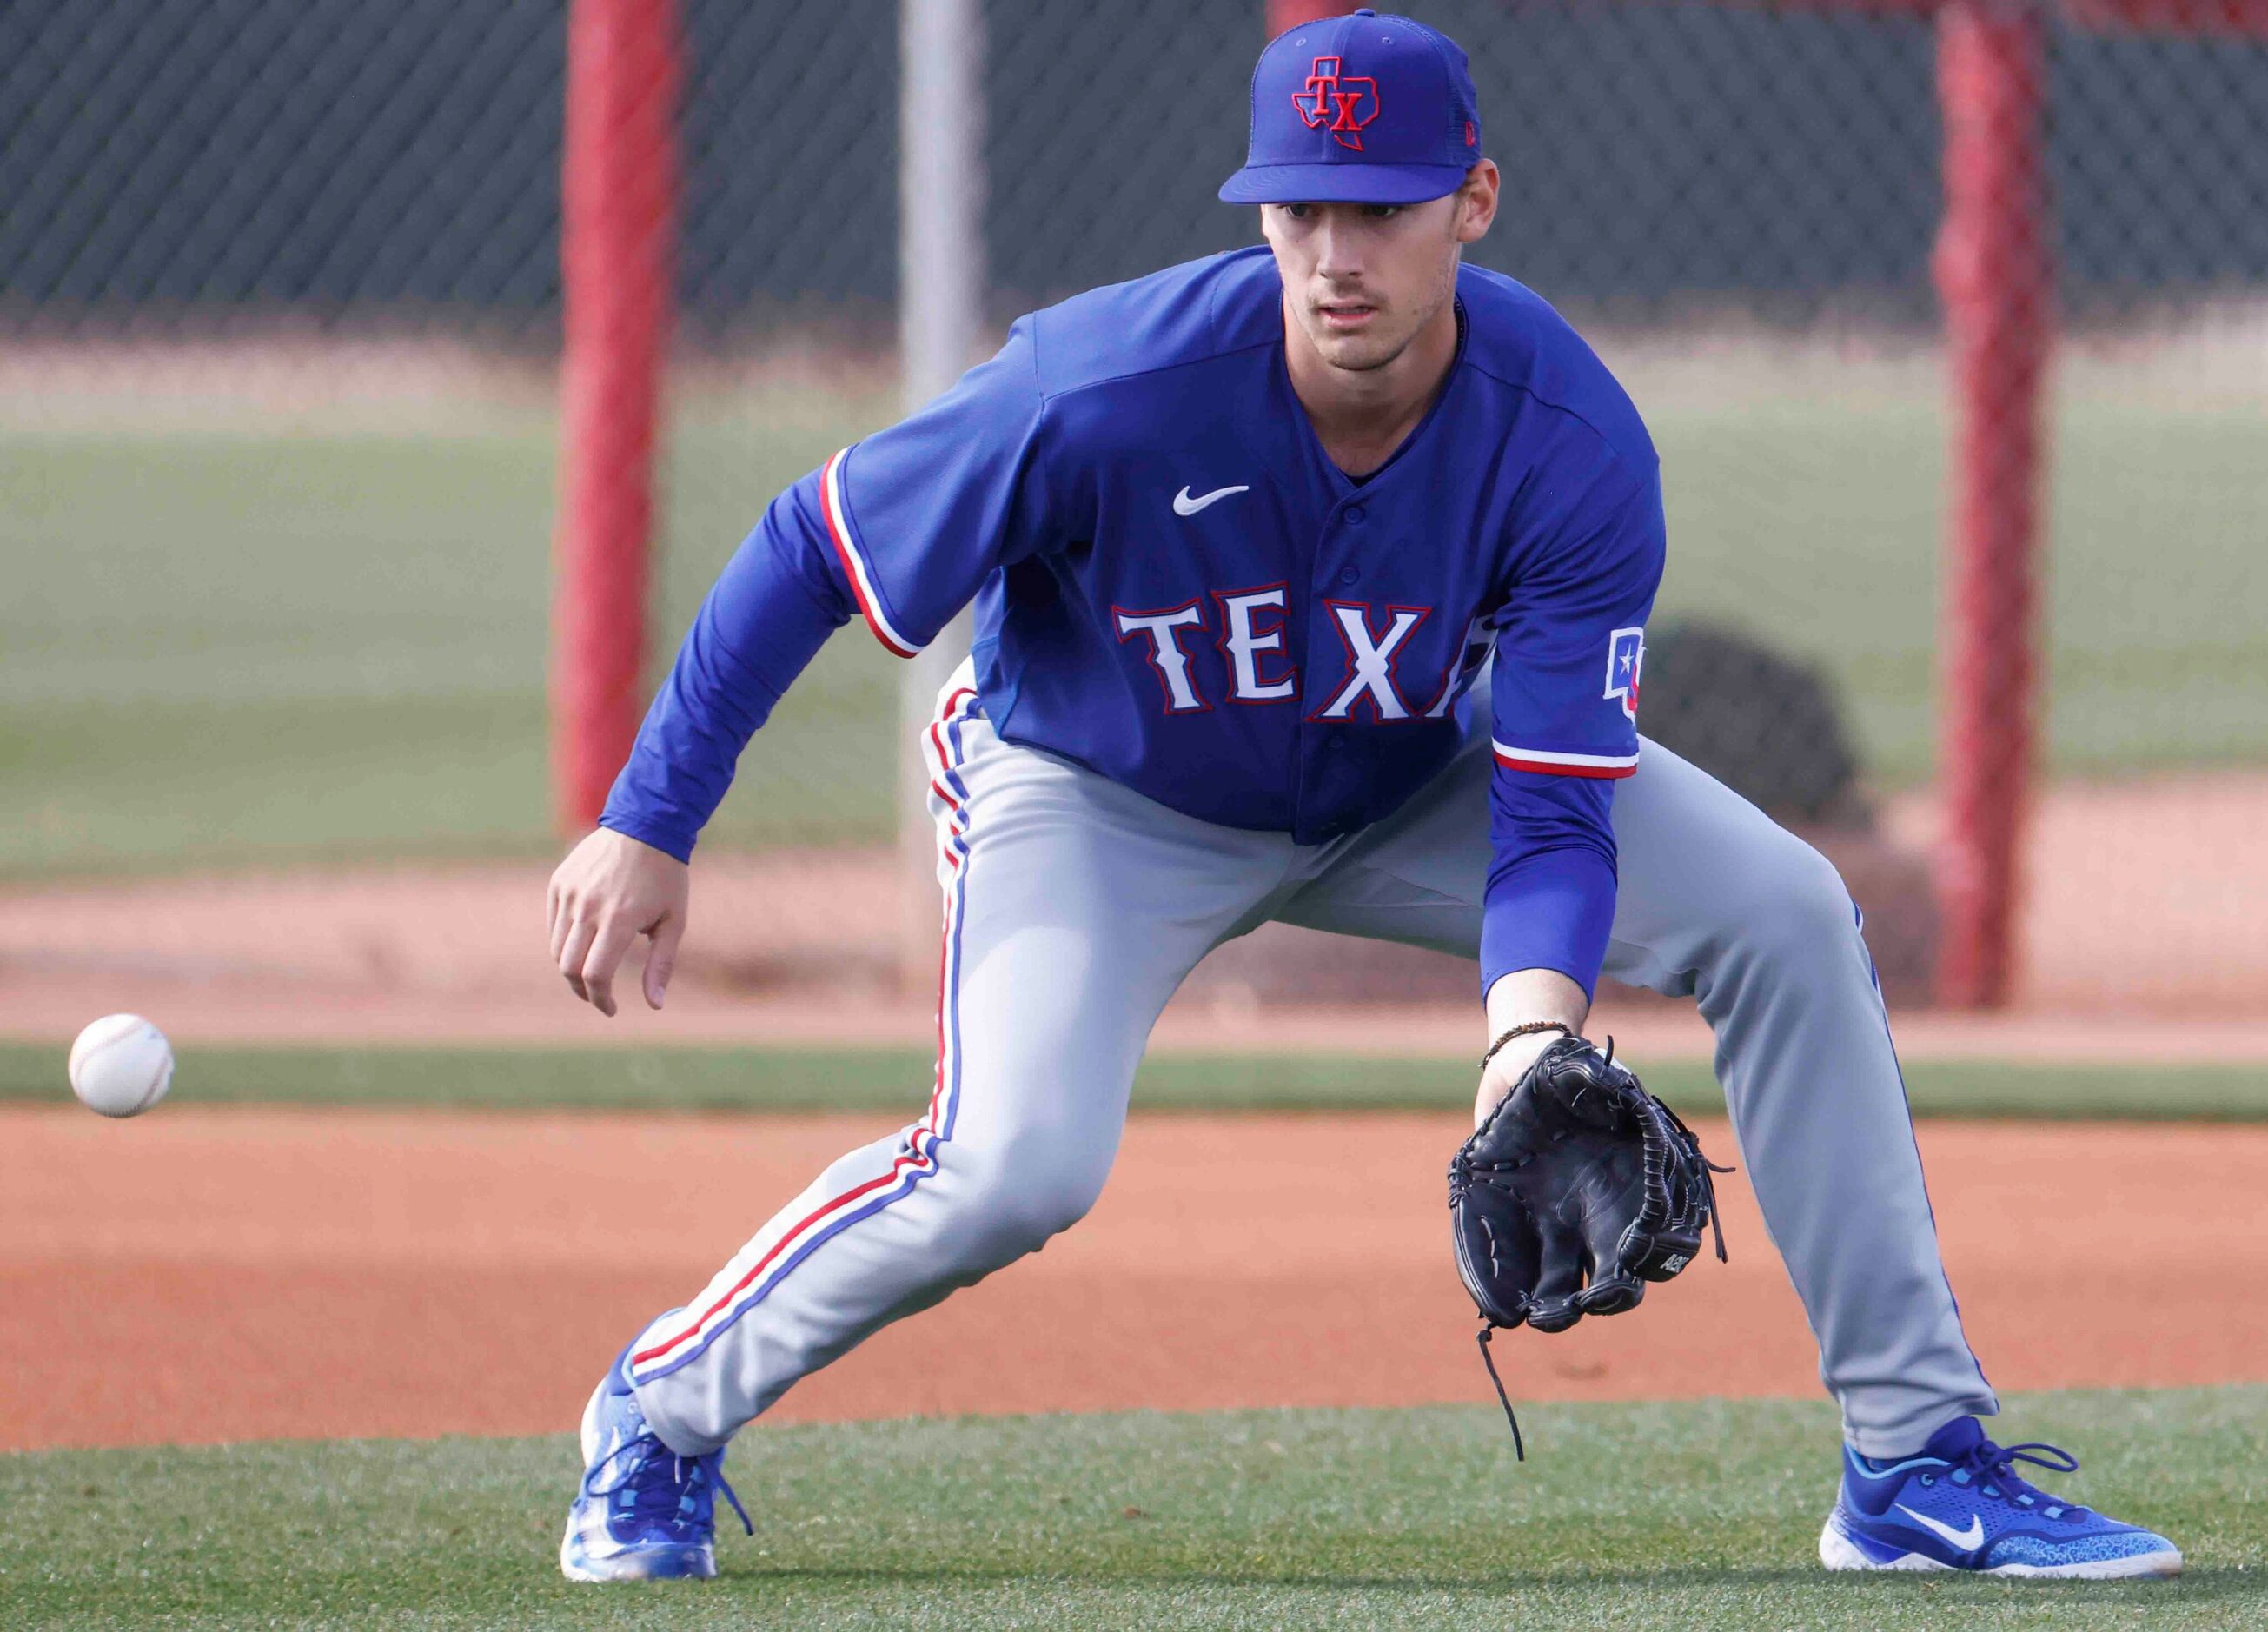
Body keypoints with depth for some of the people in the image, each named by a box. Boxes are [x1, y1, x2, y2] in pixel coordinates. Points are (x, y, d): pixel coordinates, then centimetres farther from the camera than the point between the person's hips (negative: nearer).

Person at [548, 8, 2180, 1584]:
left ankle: (1918, 1458, -6)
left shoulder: (1573, 447, -28)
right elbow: (814, 550, -22)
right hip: (1104, 801, -3)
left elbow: (1556, 813, -26)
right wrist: (649, 825, -21)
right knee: (1019, 1167, -28)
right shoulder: (1110, 393, -35)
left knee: (1784, 915, -13)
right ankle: (666, 1411, 0)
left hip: (1416, 789, 3)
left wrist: (1534, 1018, -46)